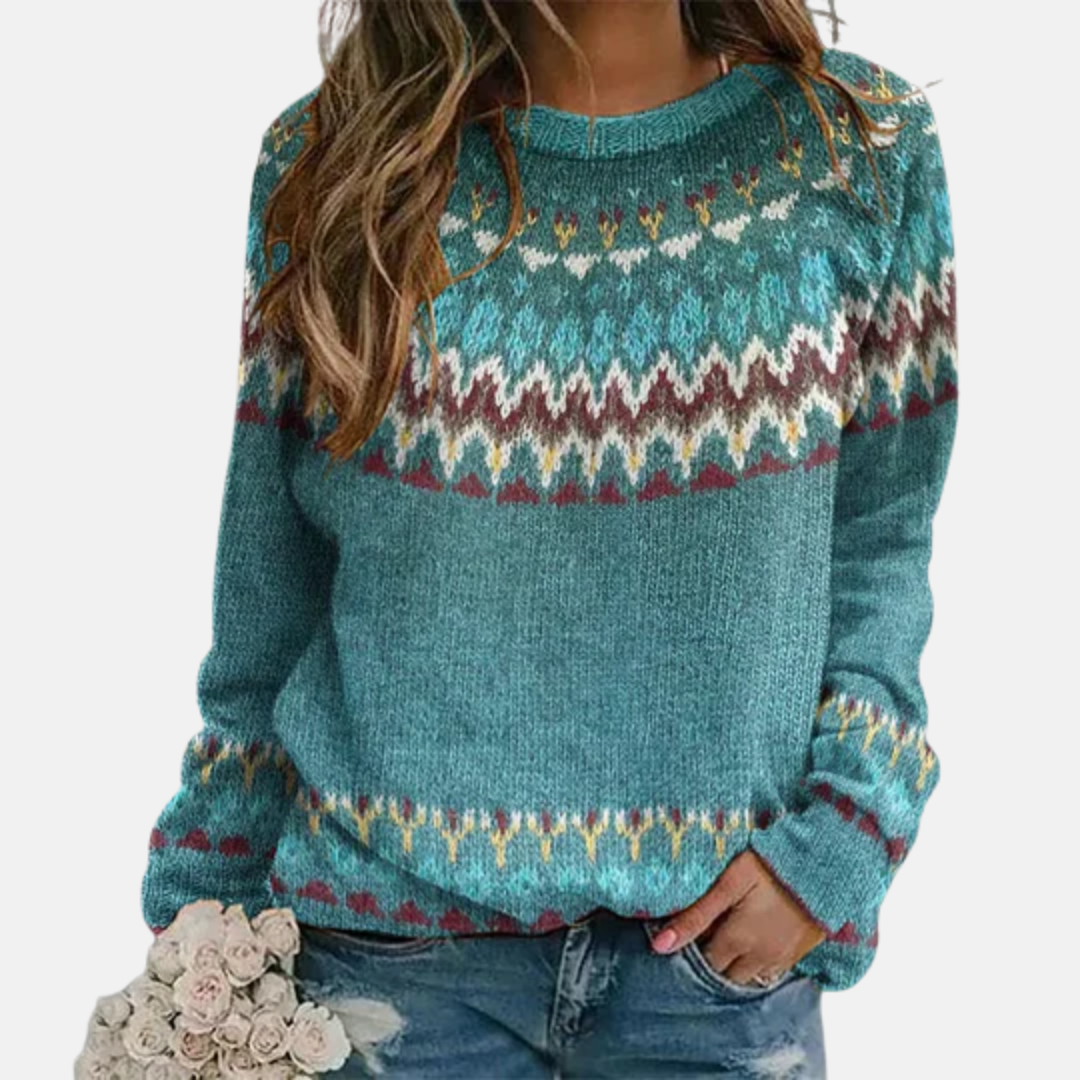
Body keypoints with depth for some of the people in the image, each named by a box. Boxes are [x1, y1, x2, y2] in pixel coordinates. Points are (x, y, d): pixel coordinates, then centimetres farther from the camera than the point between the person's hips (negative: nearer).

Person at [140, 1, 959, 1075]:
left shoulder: (864, 149, -3)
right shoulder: (329, 160, -4)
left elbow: (877, 544, 2)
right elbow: (268, 596, 2)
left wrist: (834, 841, -9)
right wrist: (205, 914, 7)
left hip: (720, 944, 1)